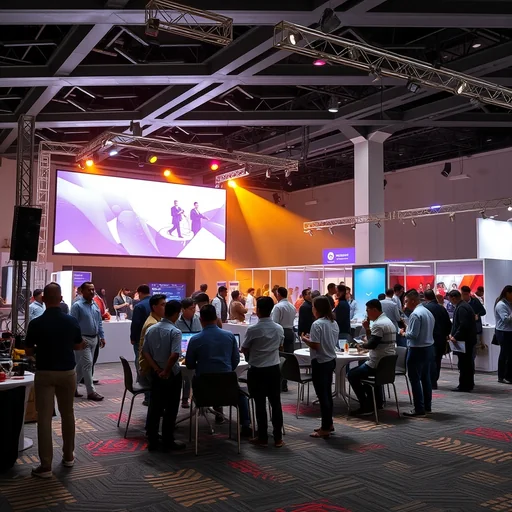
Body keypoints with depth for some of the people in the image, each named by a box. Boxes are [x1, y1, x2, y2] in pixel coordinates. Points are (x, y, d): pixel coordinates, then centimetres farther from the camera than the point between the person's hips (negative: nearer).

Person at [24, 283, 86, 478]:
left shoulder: (36, 323, -12)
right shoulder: (72, 321, -5)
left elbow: (28, 351, -2)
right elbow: (79, 346, 8)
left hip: (44, 373, -2)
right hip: (67, 372, 3)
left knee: (44, 418, 1)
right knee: (67, 414, 17)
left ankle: (45, 466, 2)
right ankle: (68, 456, 28)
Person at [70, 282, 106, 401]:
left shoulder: (95, 305, 11)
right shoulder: (77, 306, -10)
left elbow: (99, 322, 16)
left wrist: (102, 337, 12)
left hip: (94, 339, 7)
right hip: (83, 339, -7)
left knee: (81, 365, 14)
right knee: (88, 364, -7)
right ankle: (91, 391, -2)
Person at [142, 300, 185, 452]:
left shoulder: (151, 329, 4)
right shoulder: (175, 332, -16)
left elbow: (145, 352, 1)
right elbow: (175, 355, -27)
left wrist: (157, 369, -5)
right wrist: (166, 371, -14)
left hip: (155, 374, 6)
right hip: (171, 374, -6)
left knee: (154, 407, 12)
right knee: (170, 409, 5)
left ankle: (152, 441, 17)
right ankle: (167, 442, 12)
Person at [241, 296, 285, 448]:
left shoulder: (252, 329, -15)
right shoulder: (279, 329, -1)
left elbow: (244, 350, -5)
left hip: (257, 370, -4)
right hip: (274, 369, 4)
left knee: (260, 404, 4)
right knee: (275, 403, 8)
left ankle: (262, 438, 11)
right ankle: (278, 438, 12)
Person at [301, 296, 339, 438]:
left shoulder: (317, 324, -18)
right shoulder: (334, 323, 7)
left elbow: (315, 345, -22)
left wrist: (305, 339, -4)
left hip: (320, 362, -9)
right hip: (331, 360, 9)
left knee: (322, 395, -1)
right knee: (327, 393, 17)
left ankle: (325, 428, 5)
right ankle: (328, 423, 27)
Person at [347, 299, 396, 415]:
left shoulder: (378, 324, -19)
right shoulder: (388, 321, 14)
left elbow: (372, 344, -26)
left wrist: (361, 345, -7)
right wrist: (367, 328, 4)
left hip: (378, 364, -10)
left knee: (352, 375, -1)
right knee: (363, 371, 33)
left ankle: (366, 406, -1)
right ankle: (378, 401, 32)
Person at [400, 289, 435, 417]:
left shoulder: (415, 314, -19)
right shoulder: (428, 312, 11)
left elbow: (413, 335, -22)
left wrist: (404, 333, -3)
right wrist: (408, 331, 13)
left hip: (417, 350, -10)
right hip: (429, 348, 10)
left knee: (415, 380, -3)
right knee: (425, 378, 17)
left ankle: (419, 410, -1)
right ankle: (427, 406, 25)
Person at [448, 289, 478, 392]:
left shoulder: (461, 308, -18)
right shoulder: (465, 305, 14)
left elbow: (463, 325, -26)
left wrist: (455, 336, -18)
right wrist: (453, 334, 11)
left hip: (464, 341, -11)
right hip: (469, 340, 11)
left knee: (463, 364, -5)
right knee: (468, 363, 18)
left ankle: (464, 386, 1)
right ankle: (469, 384, 27)